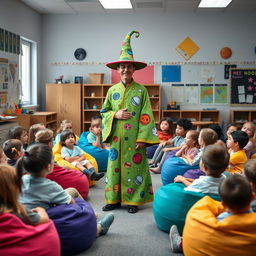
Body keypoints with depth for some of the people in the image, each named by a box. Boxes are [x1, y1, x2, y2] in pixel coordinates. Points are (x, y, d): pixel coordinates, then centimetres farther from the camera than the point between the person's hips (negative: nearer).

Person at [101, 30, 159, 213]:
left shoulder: (141, 90, -1)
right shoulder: (112, 90, 8)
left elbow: (146, 115, -5)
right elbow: (104, 112, 13)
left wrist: (143, 138, -11)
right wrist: (115, 115, -9)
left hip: (134, 137, -3)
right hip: (116, 136, 3)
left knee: (134, 166, 1)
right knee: (115, 165, 7)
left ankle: (133, 200, 14)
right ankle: (114, 199, 19)